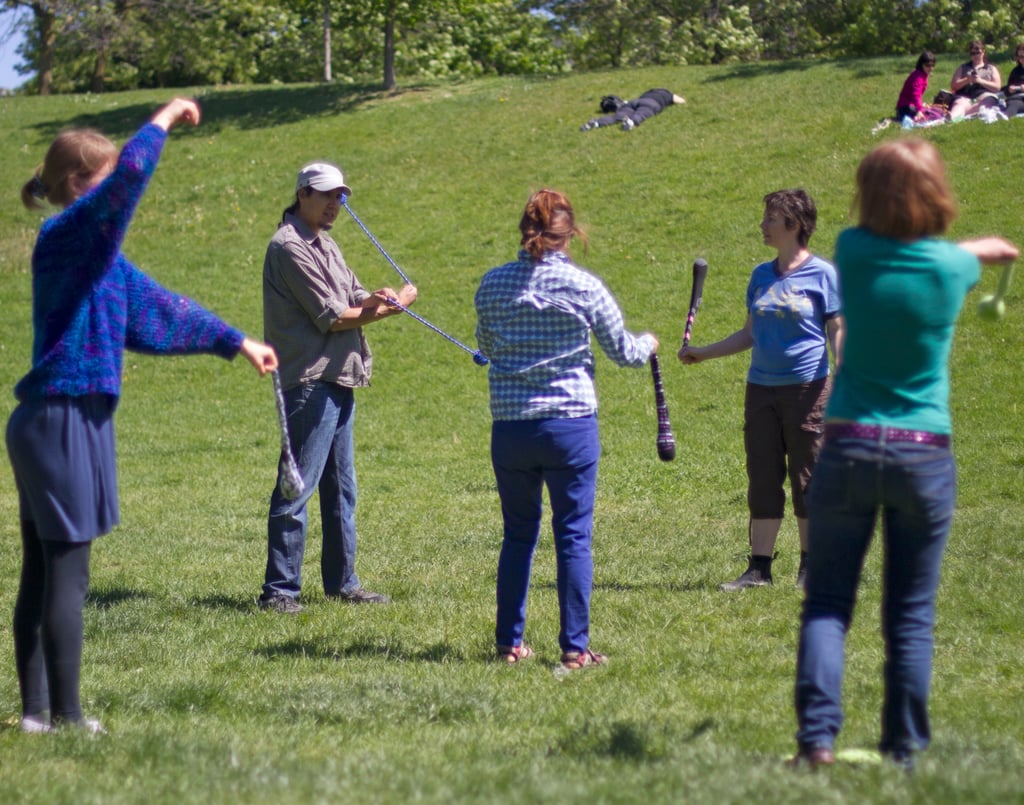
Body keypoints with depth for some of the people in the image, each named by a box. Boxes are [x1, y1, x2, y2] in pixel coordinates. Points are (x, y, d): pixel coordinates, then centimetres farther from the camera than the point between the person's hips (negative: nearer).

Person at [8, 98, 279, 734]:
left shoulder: (95, 248, 16)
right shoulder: (69, 234, -12)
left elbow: (157, 307, 25)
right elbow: (132, 170, -27)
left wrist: (236, 342, 29)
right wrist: (165, 119, -11)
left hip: (54, 424, 10)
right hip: (63, 419, -10)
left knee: (42, 573, 11)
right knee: (66, 572, -5)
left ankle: (37, 709, 16)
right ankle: (65, 715, -1)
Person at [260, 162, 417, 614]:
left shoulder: (324, 245, 19)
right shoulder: (290, 247, -12)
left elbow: (354, 300, 14)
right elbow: (331, 317, -15)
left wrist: (374, 300, -10)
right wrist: (391, 307, -5)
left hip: (338, 383, 10)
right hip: (310, 384, -10)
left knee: (340, 490, 14)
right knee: (297, 490, -9)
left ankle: (341, 582, 22)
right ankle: (279, 590, -7)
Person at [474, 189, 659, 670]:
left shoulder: (492, 285, 1)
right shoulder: (582, 286, -7)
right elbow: (623, 351, 3)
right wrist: (648, 345, 25)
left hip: (509, 427, 3)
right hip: (570, 425, -3)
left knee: (517, 535, 14)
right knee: (573, 536, 4)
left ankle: (509, 643, 18)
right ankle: (575, 648, 3)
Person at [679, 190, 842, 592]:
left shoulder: (822, 274, -4)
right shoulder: (761, 275, 13)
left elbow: (838, 331, -5)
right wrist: (703, 353, 19)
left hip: (807, 388, -5)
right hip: (762, 389, 5)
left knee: (807, 478, 0)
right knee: (762, 479, 4)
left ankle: (810, 566, 10)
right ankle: (759, 567, 7)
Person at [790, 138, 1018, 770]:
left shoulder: (855, 251, -4)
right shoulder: (953, 267, -6)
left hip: (849, 448, 0)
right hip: (925, 457, 0)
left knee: (827, 603, 5)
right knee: (911, 616, 7)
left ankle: (817, 738, -9)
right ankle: (904, 752, 9)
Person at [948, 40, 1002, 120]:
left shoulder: (991, 68, 23)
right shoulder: (963, 68, 26)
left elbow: (997, 87, 9)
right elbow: (953, 86, 15)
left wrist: (981, 81, -4)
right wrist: (967, 80, -3)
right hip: (964, 96, 2)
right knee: (960, 104, -35)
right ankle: (951, 117, -74)